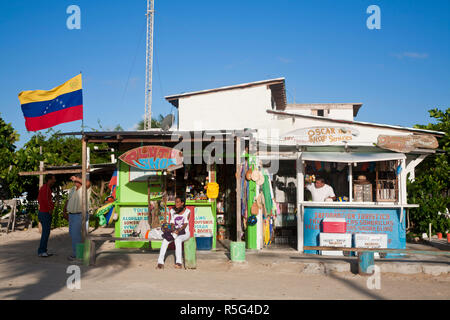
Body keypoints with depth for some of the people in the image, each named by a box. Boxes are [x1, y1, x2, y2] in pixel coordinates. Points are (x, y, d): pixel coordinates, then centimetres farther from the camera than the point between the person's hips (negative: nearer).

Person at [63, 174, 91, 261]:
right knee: (72, 233, 14)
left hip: (81, 215, -8)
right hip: (72, 215, 8)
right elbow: (68, 200, 20)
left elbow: (88, 183, -33)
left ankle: (76, 254, 2)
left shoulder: (85, 188, -9)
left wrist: (76, 179, -26)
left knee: (76, 234, -8)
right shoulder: (72, 189, 13)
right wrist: (64, 211, 13)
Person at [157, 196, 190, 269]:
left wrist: (179, 230, -29)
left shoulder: (187, 211, -4)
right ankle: (160, 262, -31)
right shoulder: (172, 211, 7)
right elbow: (172, 223, 1)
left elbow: (185, 224, -13)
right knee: (165, 240, -27)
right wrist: (173, 230, -19)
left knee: (177, 240, -37)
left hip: (184, 233, -4)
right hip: (175, 232, 4)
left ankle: (179, 262, -40)